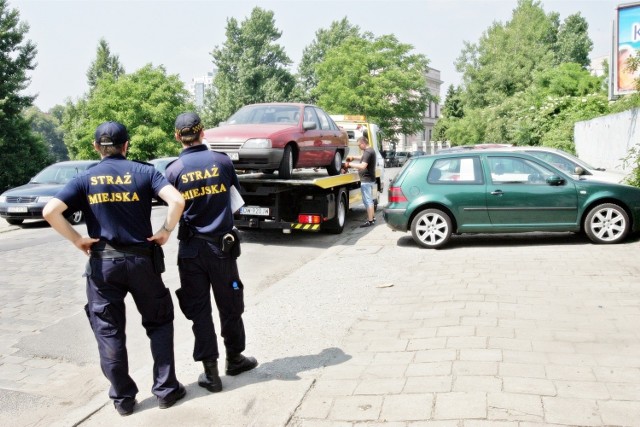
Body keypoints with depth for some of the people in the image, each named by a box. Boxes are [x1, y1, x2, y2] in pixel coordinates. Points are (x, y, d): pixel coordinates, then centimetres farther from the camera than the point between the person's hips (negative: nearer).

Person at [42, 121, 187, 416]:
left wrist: (77, 240, -3)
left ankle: (122, 398, 18)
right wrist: (165, 231, -6)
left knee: (109, 331, 12)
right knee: (159, 323, 15)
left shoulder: (86, 179, 1)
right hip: (142, 259, 0)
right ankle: (166, 389, 17)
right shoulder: (144, 172, -1)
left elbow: (50, 211, -12)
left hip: (103, 262, 0)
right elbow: (177, 200, -17)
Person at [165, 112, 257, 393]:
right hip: (222, 244, 1)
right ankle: (235, 359, 30)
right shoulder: (222, 161, -4)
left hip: (191, 248, 0)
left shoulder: (174, 170, -7)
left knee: (199, 309, 7)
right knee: (229, 306, 15)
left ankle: (210, 372, 9)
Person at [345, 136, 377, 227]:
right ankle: (372, 218, 29)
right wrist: (353, 157, 17)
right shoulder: (370, 150, 12)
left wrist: (350, 164, -22)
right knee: (369, 200, 19)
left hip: (366, 180, -11)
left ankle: (370, 221, -3)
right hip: (370, 179, 11)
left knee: (367, 200, -6)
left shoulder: (367, 152, -21)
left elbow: (363, 166, -29)